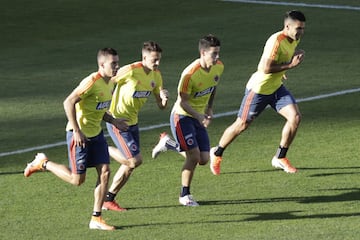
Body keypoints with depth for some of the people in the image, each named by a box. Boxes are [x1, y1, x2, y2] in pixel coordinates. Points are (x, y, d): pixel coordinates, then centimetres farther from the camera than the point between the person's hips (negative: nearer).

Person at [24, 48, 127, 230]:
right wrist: (76, 131, -24)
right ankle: (43, 163, 21)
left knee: (105, 172, -3)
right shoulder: (92, 82, -22)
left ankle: (96, 219, 3)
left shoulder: (110, 83, 6)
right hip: (79, 135, -8)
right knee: (77, 179, -2)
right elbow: (69, 102, -24)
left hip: (96, 133, 8)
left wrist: (113, 121, 5)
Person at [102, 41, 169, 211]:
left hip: (133, 122, 8)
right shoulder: (130, 71, -22)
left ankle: (108, 199, 21)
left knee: (130, 165, 8)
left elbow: (161, 106, 6)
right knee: (135, 160, -15)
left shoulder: (156, 75, 1)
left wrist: (164, 98, -18)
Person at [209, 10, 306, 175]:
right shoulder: (276, 41, -28)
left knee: (295, 117, -11)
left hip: (276, 87, 7)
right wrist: (290, 65, -30)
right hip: (259, 89, -7)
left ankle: (280, 158, 3)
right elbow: (265, 68, -32)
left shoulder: (294, 40, 0)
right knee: (242, 125, 5)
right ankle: (217, 153, 28)